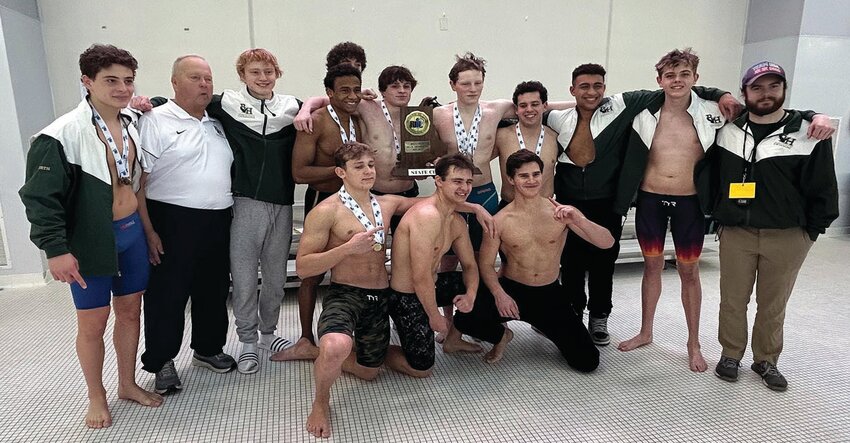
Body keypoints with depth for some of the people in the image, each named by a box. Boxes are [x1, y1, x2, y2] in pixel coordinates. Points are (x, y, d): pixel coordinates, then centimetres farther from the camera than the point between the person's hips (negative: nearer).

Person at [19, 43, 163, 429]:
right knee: (93, 322, 9)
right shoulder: (63, 134, -16)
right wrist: (55, 249, -17)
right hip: (91, 241, -5)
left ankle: (128, 384, 34)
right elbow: (40, 196, -15)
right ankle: (96, 397, 29)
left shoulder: (134, 122, 2)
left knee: (130, 311, 15)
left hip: (132, 231, 5)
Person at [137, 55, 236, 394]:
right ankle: (161, 362, 22)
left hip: (218, 224, 6)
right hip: (172, 224, -6)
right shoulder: (155, 122, -7)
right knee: (167, 295, 5)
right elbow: (137, 181, -11)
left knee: (214, 290, 16)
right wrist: (148, 231, -15)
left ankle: (208, 349, 34)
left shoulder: (216, 124, 14)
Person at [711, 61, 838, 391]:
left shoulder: (807, 134, -3)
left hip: (787, 237, -1)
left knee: (773, 303, 11)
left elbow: (823, 188, 0)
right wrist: (716, 215, 9)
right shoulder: (728, 131, 4)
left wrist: (812, 230, 0)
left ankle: (766, 360, 29)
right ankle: (730, 354, 26)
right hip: (735, 233, 2)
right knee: (733, 300, 10)